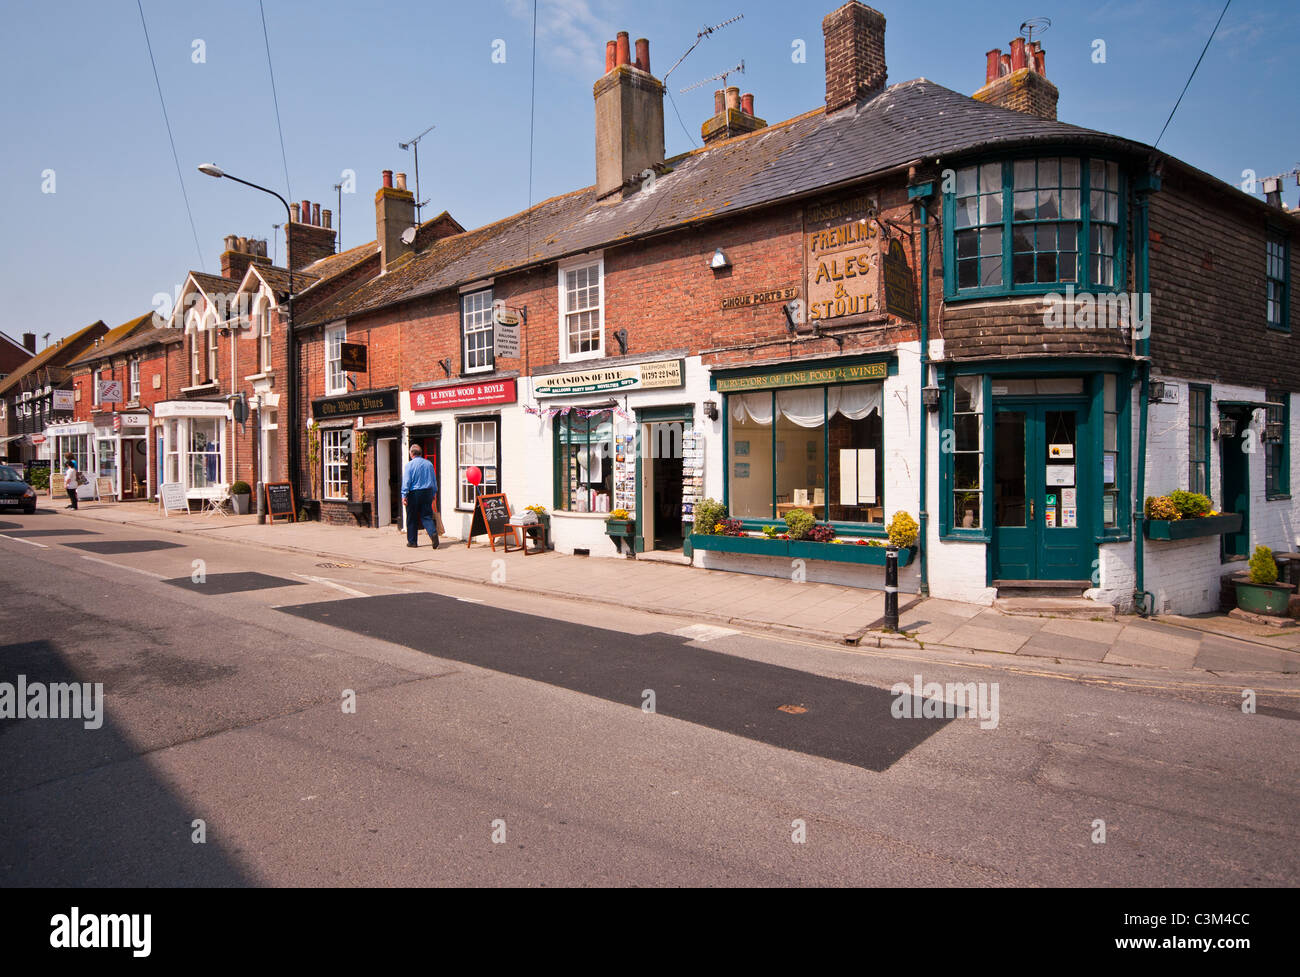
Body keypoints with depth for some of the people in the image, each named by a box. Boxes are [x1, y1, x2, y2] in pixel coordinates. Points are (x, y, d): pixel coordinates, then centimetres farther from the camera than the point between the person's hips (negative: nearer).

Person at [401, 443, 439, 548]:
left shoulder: (409, 465, -6)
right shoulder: (429, 464, 6)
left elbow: (406, 482, -10)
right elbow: (434, 480, 12)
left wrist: (404, 496, -8)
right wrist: (434, 493, 22)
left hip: (414, 494, -3)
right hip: (427, 493, 3)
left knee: (412, 519, 8)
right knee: (427, 516, 5)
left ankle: (412, 541, 14)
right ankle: (433, 532, -19)